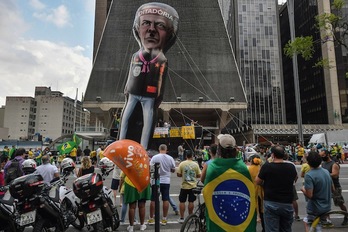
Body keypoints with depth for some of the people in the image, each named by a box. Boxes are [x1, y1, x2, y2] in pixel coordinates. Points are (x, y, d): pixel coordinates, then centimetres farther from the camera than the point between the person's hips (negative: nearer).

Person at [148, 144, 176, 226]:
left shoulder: (154, 157, -10)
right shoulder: (170, 158, -3)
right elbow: (173, 170, 4)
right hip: (166, 181, 2)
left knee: (153, 200, 9)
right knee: (165, 200, 9)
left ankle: (151, 219, 18)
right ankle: (164, 219, 14)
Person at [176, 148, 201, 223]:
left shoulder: (182, 164, -7)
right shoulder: (195, 164, -4)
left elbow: (178, 174, -7)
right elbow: (199, 175, -1)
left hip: (184, 186, -1)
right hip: (193, 186, 1)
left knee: (182, 202, 8)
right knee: (191, 202, 10)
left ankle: (181, 218, 12)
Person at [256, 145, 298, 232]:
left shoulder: (267, 166, -14)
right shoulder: (291, 166, -2)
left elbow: (257, 182, -3)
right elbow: (295, 179, 19)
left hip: (271, 203, -4)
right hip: (287, 204, 4)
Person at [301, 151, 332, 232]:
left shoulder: (309, 175, -25)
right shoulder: (326, 171, 0)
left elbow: (309, 195, -28)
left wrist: (303, 189, -9)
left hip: (315, 208, -7)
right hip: (327, 206, 7)